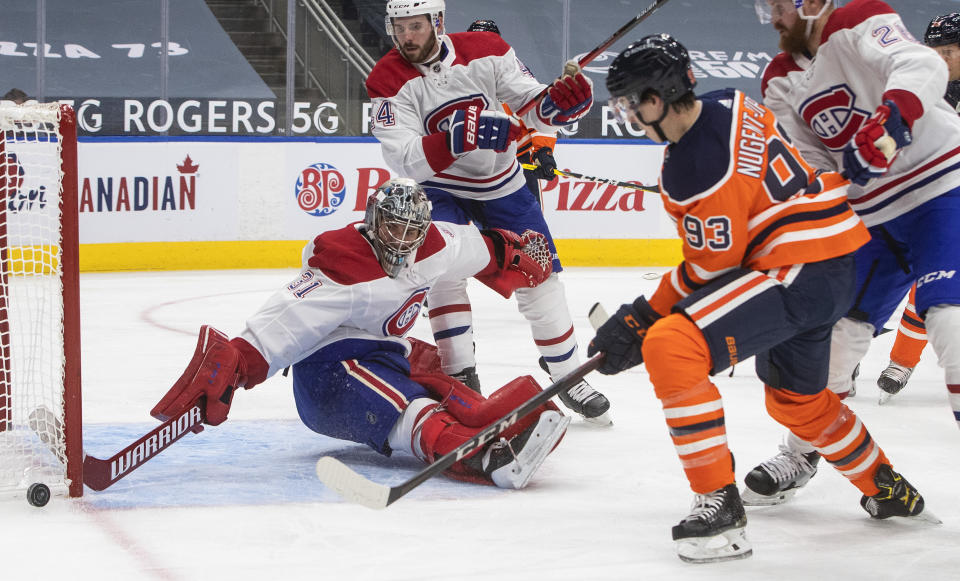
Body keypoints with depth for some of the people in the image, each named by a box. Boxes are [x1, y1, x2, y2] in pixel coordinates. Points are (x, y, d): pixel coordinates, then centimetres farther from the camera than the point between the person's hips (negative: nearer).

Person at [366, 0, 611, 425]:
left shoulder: (487, 51, -15)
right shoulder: (388, 80, -20)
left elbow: (532, 109, -9)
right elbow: (405, 161, -29)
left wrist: (560, 101, -32)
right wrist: (455, 139, -46)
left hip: (500, 182, 2)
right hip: (436, 187, -2)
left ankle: (569, 378, 15)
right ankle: (461, 378, -12)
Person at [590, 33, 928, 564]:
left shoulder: (697, 171, -23)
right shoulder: (728, 105, 5)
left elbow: (710, 270, -16)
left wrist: (642, 319, -6)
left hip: (800, 276, -11)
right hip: (834, 266, 11)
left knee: (671, 346, -24)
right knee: (795, 397, 31)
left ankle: (718, 503, -22)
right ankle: (887, 491, 51)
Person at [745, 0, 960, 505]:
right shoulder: (780, 81, 8)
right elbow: (805, 162, 4)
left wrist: (888, 117, -52)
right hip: (870, 213, 7)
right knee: (841, 324, 9)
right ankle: (802, 452, 24)